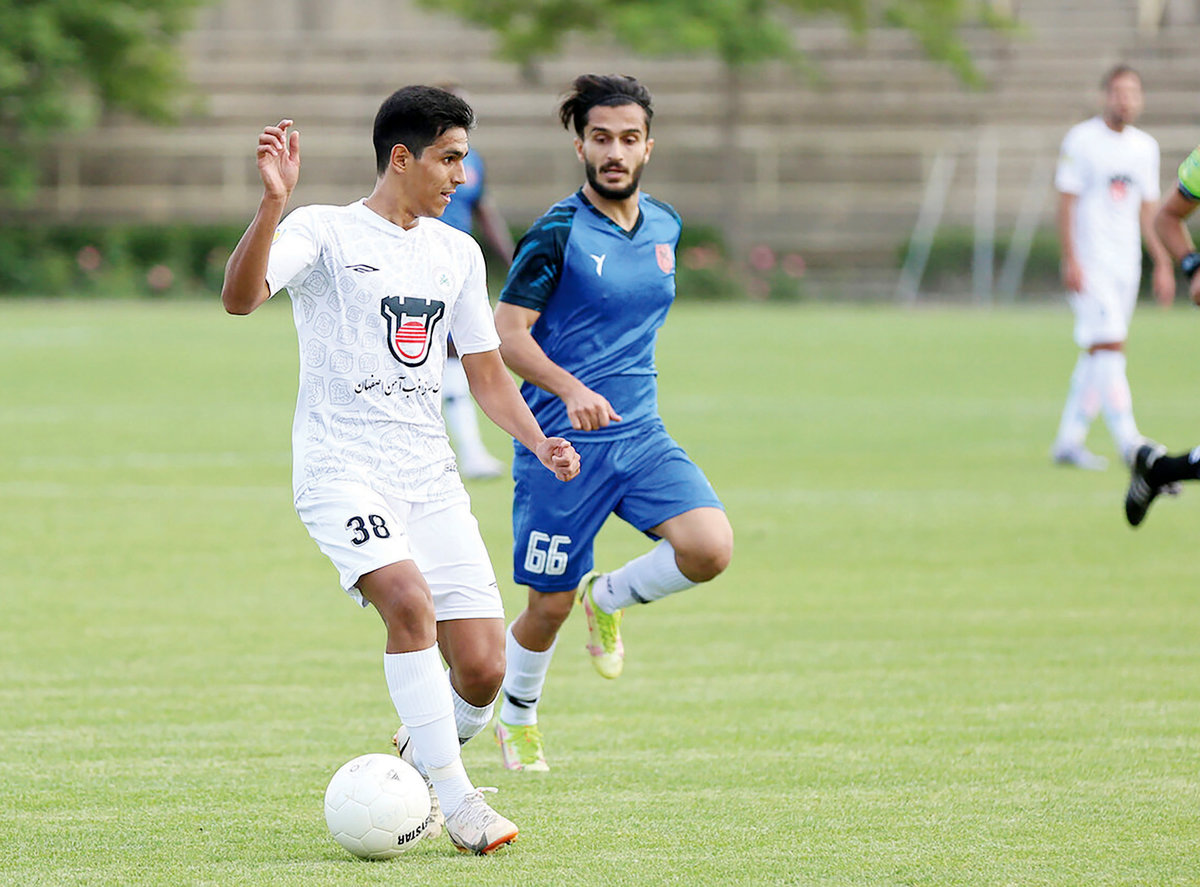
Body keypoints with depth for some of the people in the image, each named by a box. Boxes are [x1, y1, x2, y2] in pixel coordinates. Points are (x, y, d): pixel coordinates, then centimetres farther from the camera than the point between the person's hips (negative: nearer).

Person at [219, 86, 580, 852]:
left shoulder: (458, 253, 15)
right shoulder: (325, 232, -3)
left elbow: (487, 371, 21)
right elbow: (240, 298, -21)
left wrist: (539, 442, 4)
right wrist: (274, 202, -35)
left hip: (430, 474, 6)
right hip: (342, 468, -5)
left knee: (481, 669, -6)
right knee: (409, 598, -31)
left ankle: (413, 770, 25)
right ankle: (455, 798, -21)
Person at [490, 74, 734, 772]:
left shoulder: (665, 226, 8)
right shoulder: (558, 234, -11)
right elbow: (508, 335, -13)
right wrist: (571, 391, -28)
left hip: (641, 436, 5)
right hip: (562, 442, -5)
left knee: (711, 548, -19)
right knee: (550, 606, 2)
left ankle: (607, 597, 11)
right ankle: (518, 720, 31)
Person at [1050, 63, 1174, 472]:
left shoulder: (1145, 147, 12)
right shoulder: (1081, 140, -6)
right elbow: (1066, 203, -8)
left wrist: (1163, 265, 13)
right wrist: (1071, 261, -15)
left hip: (1126, 265, 6)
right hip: (1091, 264, -6)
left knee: (1096, 354, 8)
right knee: (1109, 346, -14)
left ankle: (1068, 442, 15)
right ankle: (1129, 443, -18)